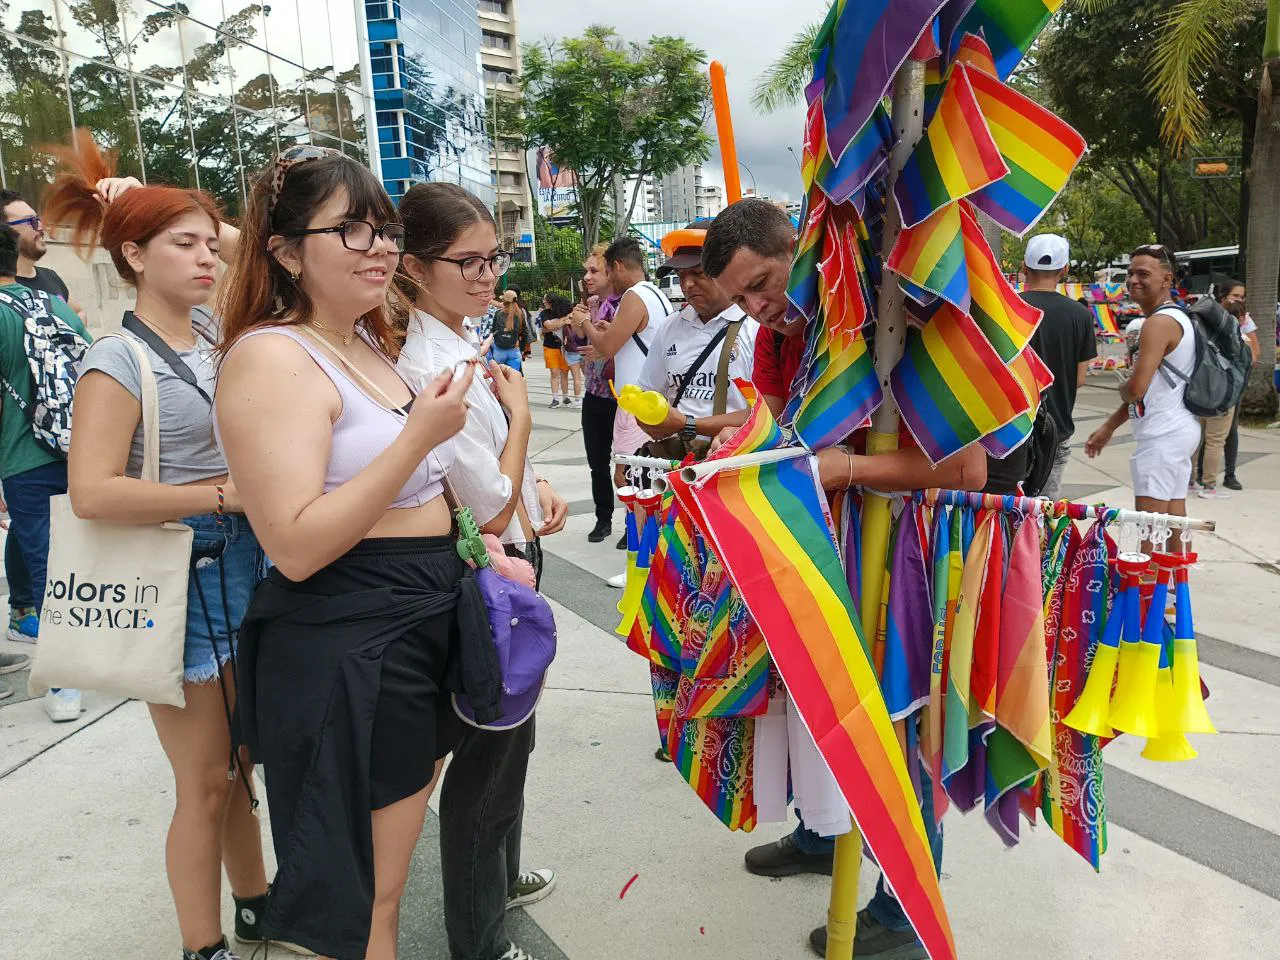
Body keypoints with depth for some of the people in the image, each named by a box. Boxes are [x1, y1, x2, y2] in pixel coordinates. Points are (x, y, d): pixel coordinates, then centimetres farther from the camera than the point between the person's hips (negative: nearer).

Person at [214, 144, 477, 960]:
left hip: (424, 624, 9)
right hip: (344, 647, -9)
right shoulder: (272, 357, -16)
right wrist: (418, 436, -25)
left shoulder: (373, 345, 12)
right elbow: (297, 548, -25)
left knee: (391, 877, 22)